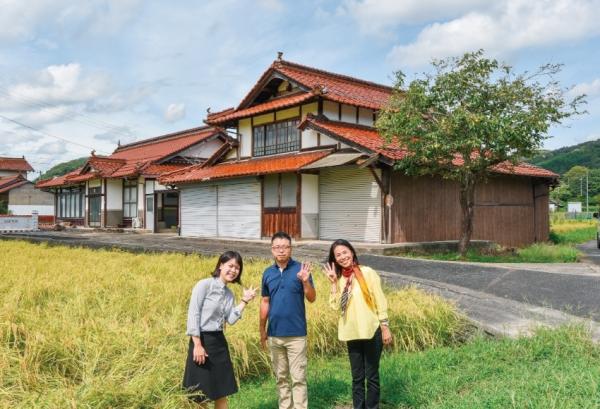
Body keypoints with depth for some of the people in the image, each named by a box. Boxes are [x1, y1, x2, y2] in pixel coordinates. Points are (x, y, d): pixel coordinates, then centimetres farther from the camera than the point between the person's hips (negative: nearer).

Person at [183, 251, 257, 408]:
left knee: (222, 391, 13)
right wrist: (197, 345, -19)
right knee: (201, 395, 3)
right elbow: (193, 314, -15)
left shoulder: (229, 293, 10)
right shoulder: (204, 285, -11)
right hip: (202, 340, -7)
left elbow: (231, 320, 0)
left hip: (219, 341, 7)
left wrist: (244, 301, -4)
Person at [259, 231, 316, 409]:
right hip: (274, 334, 4)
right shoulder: (268, 273, 5)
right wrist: (262, 329, 14)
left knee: (298, 378, 1)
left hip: (296, 334, -4)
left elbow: (312, 298, -9)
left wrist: (305, 281, -27)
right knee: (281, 377, 15)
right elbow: (265, 302, 13)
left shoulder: (300, 269, -6)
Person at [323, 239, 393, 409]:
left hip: (371, 331, -4)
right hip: (352, 333, 5)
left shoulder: (367, 272, -8)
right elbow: (335, 306, -2)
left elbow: (380, 301, -7)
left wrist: (385, 327, -9)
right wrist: (333, 282, -8)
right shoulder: (340, 278, 6)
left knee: (371, 376, 7)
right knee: (357, 377, 14)